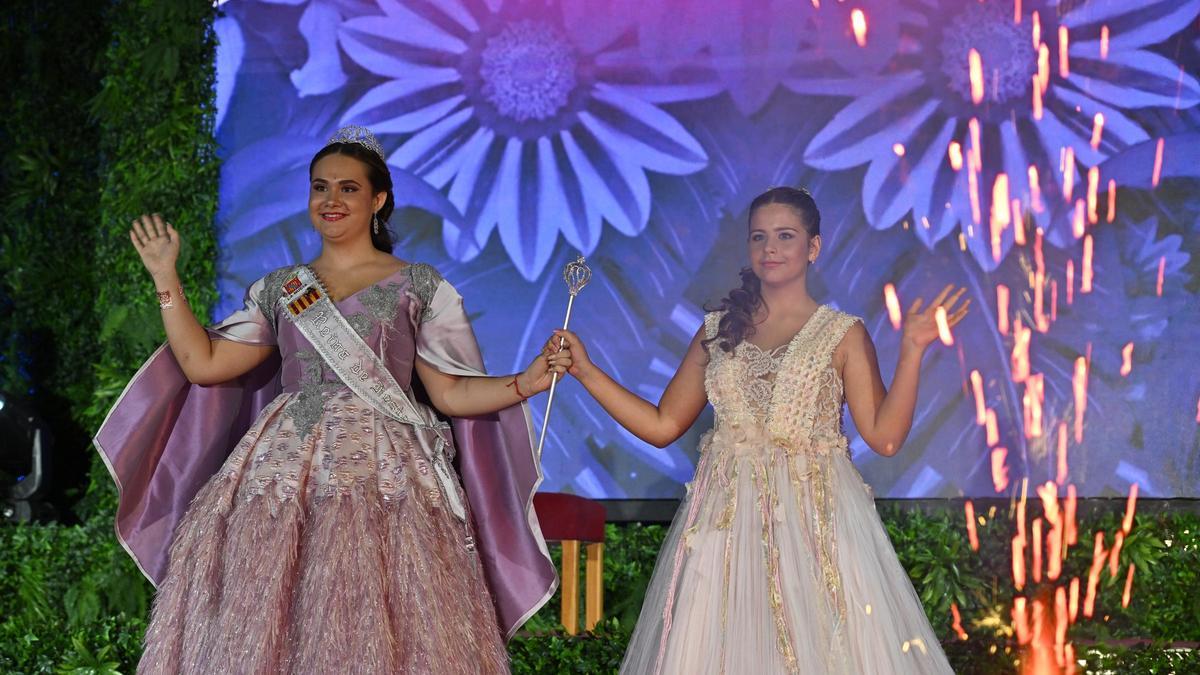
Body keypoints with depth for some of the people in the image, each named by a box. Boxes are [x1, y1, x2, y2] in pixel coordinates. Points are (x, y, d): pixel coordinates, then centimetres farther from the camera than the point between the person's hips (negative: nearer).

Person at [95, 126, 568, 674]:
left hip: (380, 472, -3)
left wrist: (528, 382, -13)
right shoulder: (278, 289, 15)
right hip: (282, 470, 3)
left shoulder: (420, 287, 6)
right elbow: (203, 364, 12)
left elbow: (450, 393, 2)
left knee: (370, 631, -12)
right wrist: (166, 278, 12)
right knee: (258, 626, -4)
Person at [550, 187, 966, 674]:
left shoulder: (843, 335, 3)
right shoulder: (718, 332, 12)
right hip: (726, 521, 3)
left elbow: (884, 436, -7)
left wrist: (912, 350, -15)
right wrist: (586, 371, 7)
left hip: (813, 521, -3)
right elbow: (661, 426, 11)